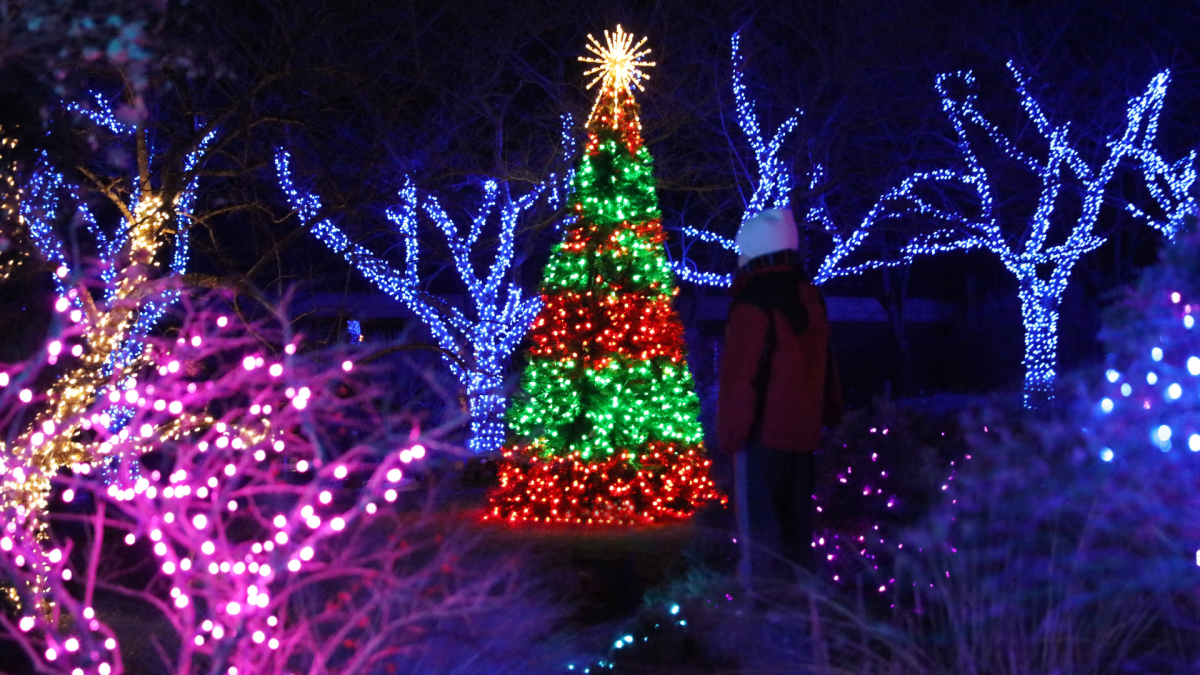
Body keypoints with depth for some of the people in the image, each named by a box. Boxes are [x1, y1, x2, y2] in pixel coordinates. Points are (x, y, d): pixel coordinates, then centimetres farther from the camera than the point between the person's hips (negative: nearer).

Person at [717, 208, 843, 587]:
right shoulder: (810, 298, 11)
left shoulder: (753, 303, -14)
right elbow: (824, 367, 18)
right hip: (802, 431, 8)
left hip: (764, 432, -8)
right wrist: (829, 415, 23)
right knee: (796, 524, 15)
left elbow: (739, 375, -16)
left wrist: (730, 431, -11)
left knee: (760, 528, -4)